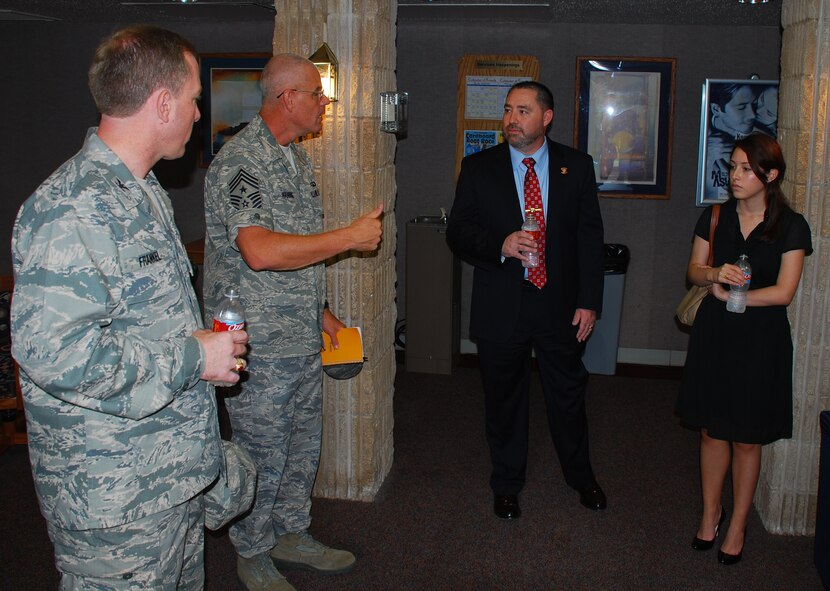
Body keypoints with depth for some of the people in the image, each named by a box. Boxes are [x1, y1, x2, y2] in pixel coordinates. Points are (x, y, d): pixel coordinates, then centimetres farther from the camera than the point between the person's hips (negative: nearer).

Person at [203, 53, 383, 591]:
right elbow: (260, 251, -32)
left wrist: (321, 310, 19)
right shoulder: (240, 161, -19)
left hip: (304, 339, 9)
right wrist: (352, 236, -25)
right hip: (259, 344, -9)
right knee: (263, 455, 6)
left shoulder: (296, 157, 12)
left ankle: (291, 534, 38)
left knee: (304, 445, 19)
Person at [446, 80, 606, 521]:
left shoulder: (577, 166, 2)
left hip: (561, 305, 1)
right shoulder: (478, 168, 0)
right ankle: (506, 484, 32)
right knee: (504, 400, 12)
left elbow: (590, 236, 2)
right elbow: (457, 231, -2)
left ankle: (581, 476, 37)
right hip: (501, 306, 0)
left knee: (569, 395, 14)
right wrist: (500, 245, -21)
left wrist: (589, 301, -4)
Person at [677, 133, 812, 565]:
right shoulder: (715, 217, 4)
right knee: (712, 431, 10)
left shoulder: (790, 226, -6)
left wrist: (729, 294, -10)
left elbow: (783, 292, -10)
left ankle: (737, 525, 23)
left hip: (761, 339, -3)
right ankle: (711, 513, 28)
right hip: (714, 335, 3)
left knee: (747, 439, 6)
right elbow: (694, 270, 6)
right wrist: (715, 274, -16)